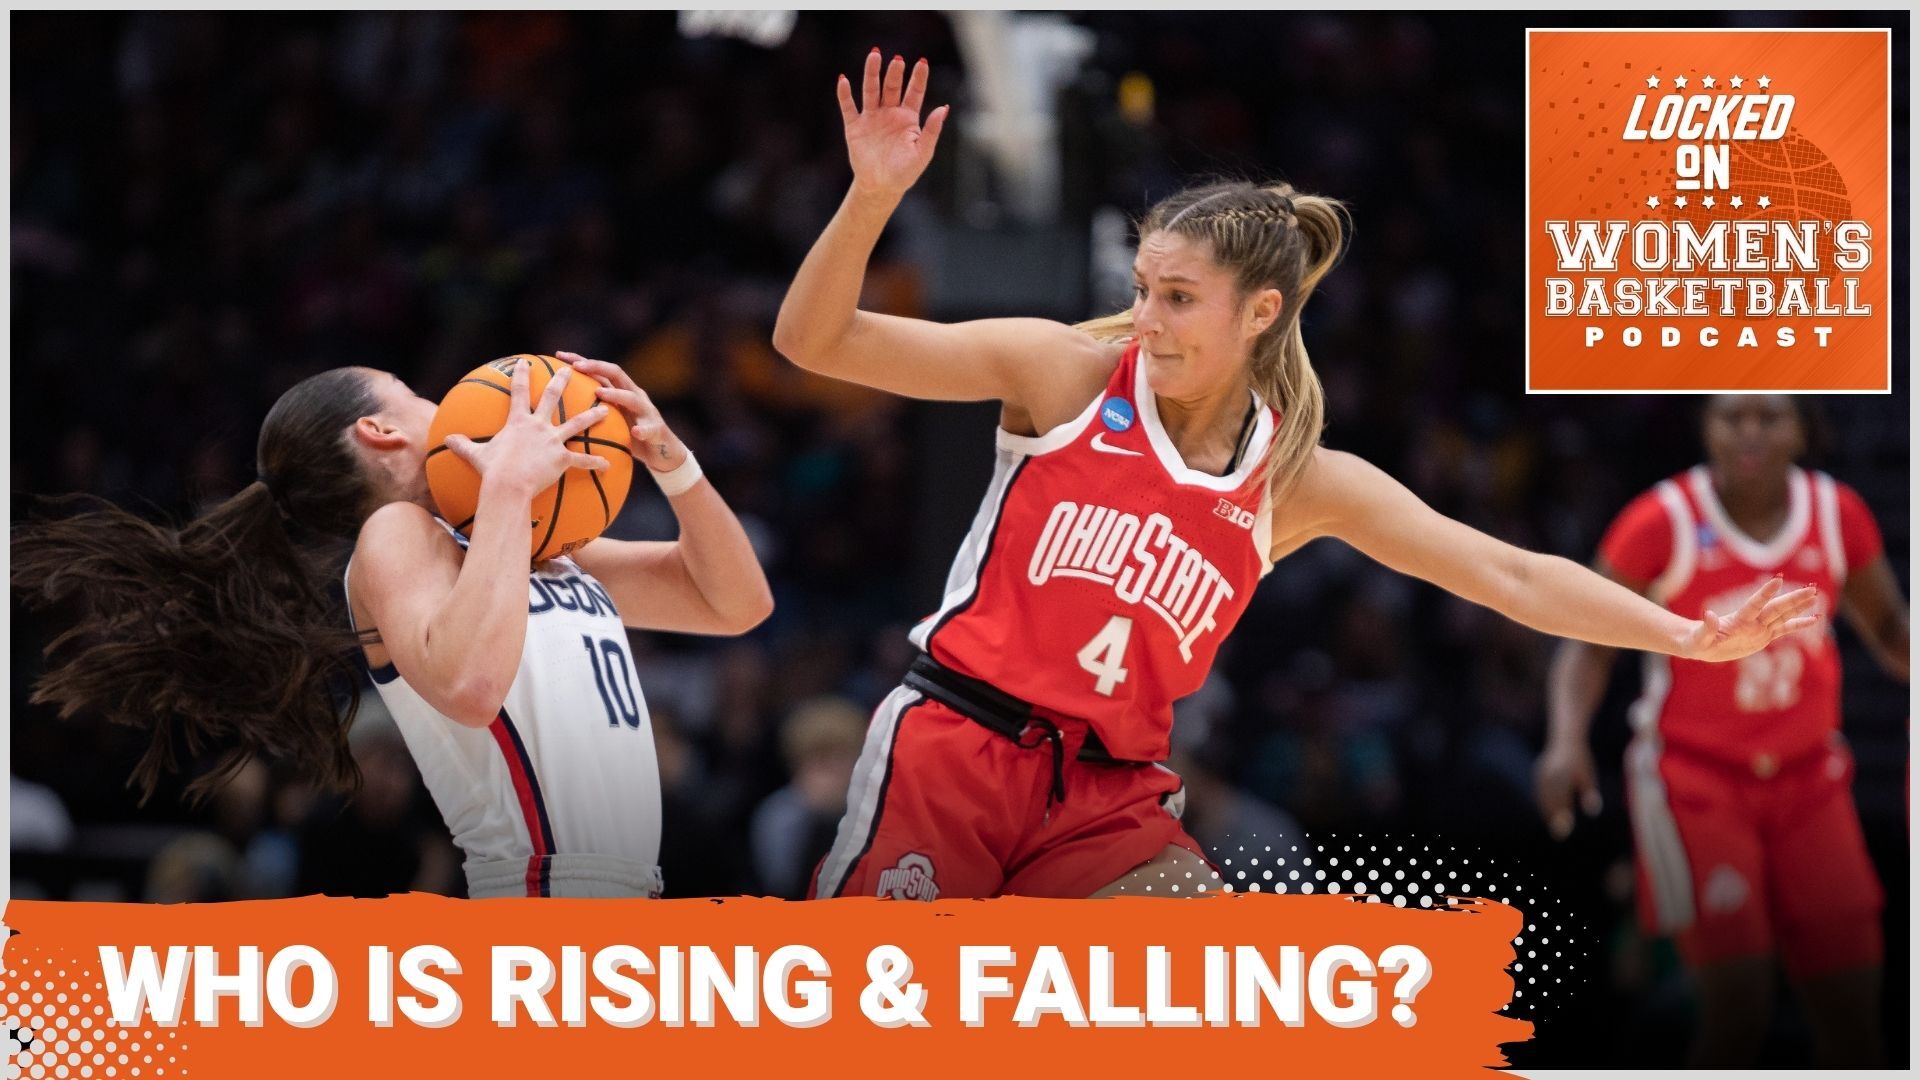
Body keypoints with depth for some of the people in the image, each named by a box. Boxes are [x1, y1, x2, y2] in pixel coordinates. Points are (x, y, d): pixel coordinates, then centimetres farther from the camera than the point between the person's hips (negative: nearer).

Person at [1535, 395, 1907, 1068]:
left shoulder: (1837, 515, -2)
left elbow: (1888, 630, 14)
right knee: (1738, 1004, -16)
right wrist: (1567, 742, -25)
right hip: (1696, 777, -4)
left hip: (1806, 780, 4)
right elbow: (1589, 646, -8)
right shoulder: (1663, 524, -13)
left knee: (1851, 1006, 1)